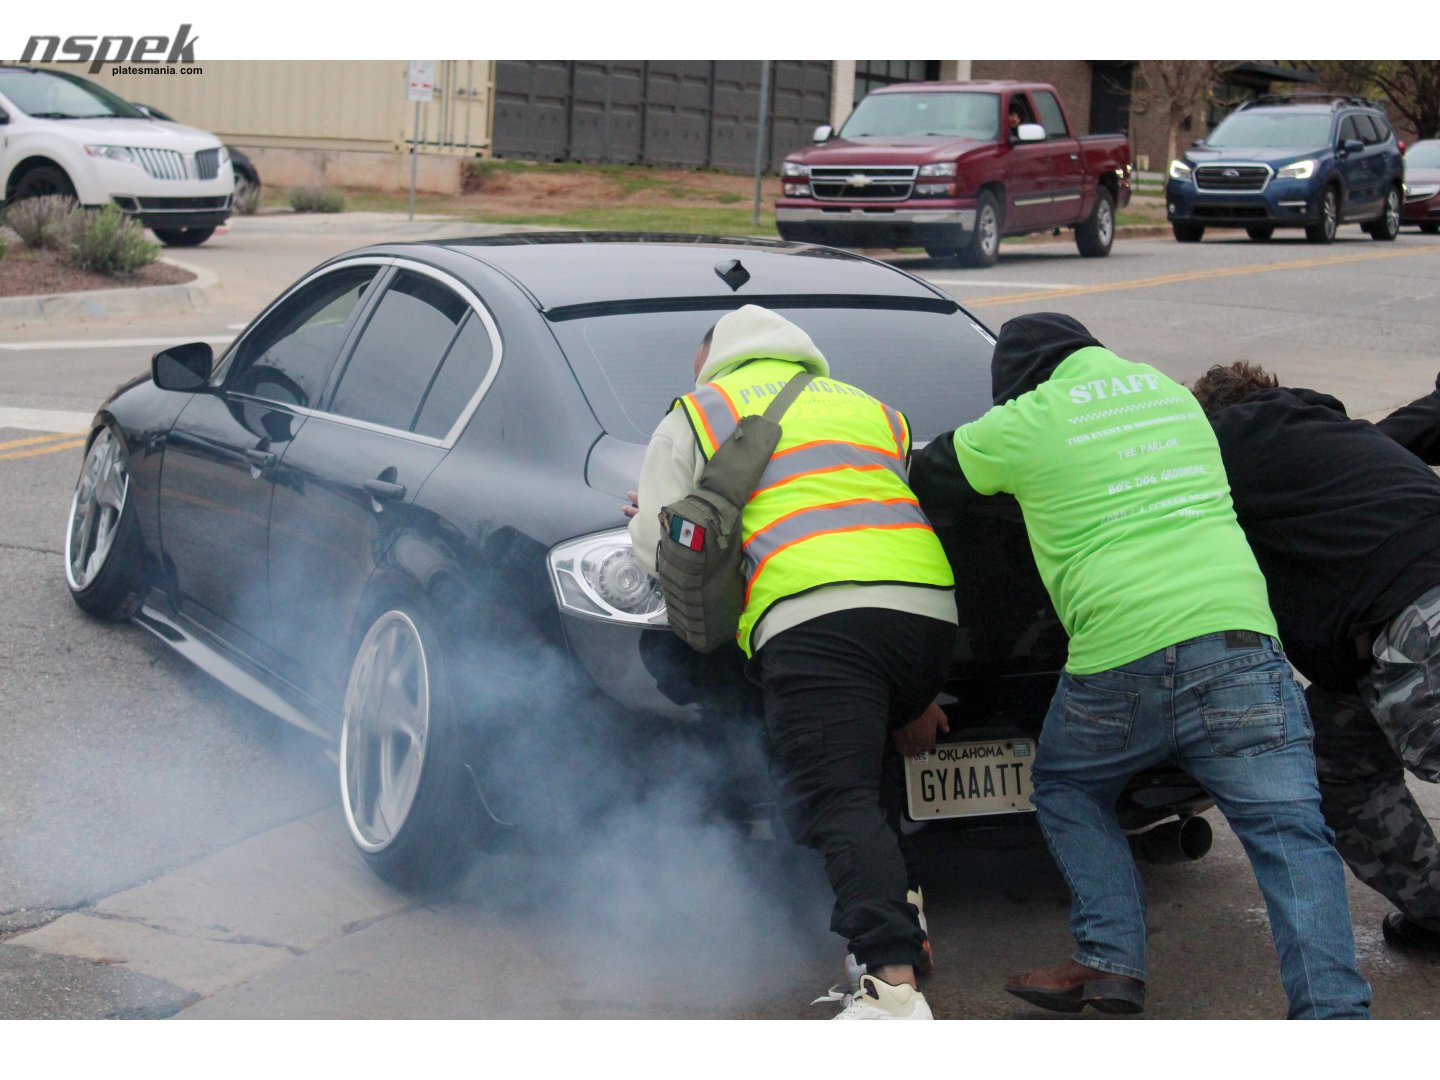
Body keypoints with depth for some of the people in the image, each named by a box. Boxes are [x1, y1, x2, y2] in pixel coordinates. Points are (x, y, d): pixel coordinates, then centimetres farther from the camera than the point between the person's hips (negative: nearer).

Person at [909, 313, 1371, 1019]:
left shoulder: (1023, 424, 10)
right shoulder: (1173, 395, 24)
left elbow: (923, 479, 23)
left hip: (1117, 660, -2)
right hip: (1239, 639, 3)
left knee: (1065, 789, 23)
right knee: (1288, 829, 2)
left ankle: (1111, 960, 10)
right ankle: (1332, 1010, -14)